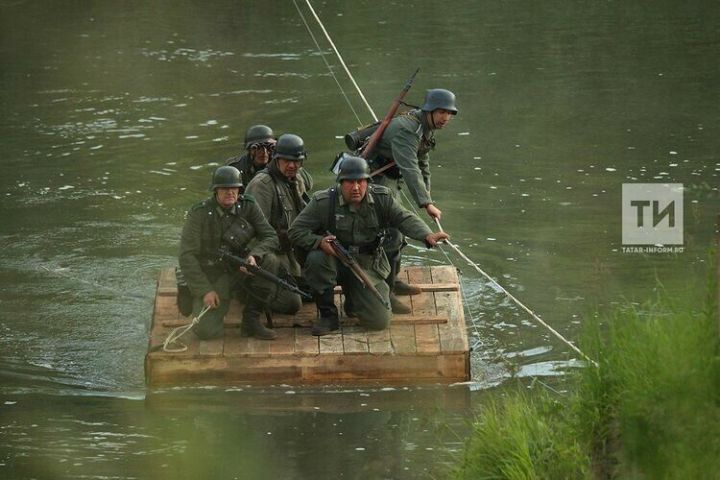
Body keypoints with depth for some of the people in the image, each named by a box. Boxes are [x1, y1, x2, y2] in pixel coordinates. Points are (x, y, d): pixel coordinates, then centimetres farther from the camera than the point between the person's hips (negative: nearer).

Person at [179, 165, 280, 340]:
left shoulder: (248, 207, -3)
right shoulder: (199, 213, -11)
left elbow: (271, 237, -4)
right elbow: (187, 256, -11)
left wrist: (254, 255, -26)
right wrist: (205, 290, -18)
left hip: (240, 269, 3)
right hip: (212, 277, -3)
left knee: (269, 261, -27)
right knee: (206, 331, -22)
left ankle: (251, 320, -14)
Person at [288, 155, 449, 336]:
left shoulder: (382, 198, -4)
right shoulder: (323, 202, -13)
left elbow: (405, 219, -4)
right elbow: (296, 231, -10)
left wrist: (427, 235, -25)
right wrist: (319, 241, -31)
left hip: (367, 265, 1)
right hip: (335, 259, -1)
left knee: (379, 321, -12)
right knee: (316, 259, -37)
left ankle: (353, 299, 26)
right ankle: (328, 315, -15)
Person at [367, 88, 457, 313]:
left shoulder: (426, 129, 7)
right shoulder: (406, 130, -27)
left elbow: (422, 165, 22)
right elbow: (410, 169, -37)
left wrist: (427, 197, 25)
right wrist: (426, 203, -44)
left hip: (389, 179, 11)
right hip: (373, 177, -11)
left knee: (396, 231, 22)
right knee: (390, 234, -16)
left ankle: (392, 280, 40)